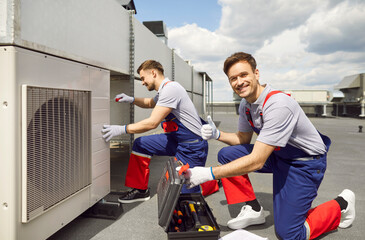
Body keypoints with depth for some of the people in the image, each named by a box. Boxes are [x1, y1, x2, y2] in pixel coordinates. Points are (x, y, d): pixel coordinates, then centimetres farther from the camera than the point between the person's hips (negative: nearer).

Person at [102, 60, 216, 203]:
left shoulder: (170, 89, -21)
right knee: (140, 144, 3)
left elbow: (152, 123, -26)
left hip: (192, 146, -9)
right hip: (176, 138, 9)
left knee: (183, 192, -6)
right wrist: (131, 100, 16)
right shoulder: (162, 91, 10)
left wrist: (122, 129, -21)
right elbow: (151, 103, 34)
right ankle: (140, 190, 15)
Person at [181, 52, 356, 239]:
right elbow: (243, 138, 11)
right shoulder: (246, 104, -5)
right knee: (227, 154, -5)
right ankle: (252, 210, 6)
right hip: (278, 155, 8)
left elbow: (256, 161, -34)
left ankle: (341, 204, 12)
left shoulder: (277, 104, -32)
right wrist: (217, 134, -9)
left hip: (306, 162, -8)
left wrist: (208, 173, -34)